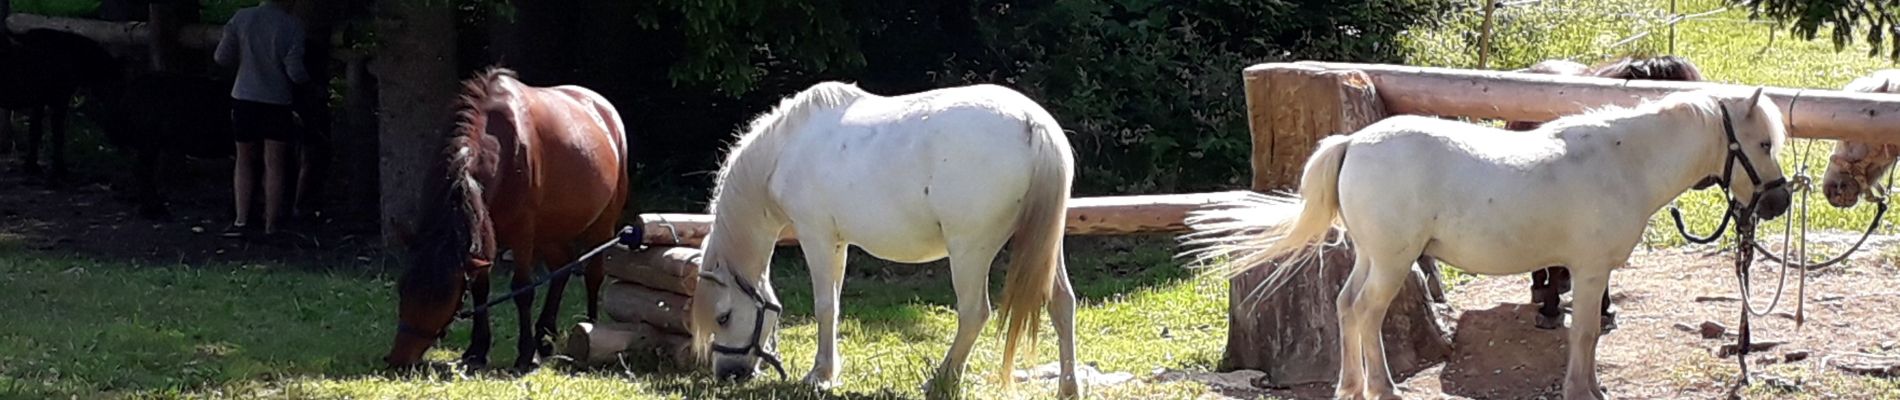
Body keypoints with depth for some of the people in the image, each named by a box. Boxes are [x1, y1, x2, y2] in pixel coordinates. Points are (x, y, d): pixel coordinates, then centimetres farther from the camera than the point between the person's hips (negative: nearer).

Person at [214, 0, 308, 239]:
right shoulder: (291, 26, -11)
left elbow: (222, 58, 0)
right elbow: (295, 71, -13)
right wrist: (308, 81, 8)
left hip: (245, 99, 2)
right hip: (278, 103, -2)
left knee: (244, 161, 15)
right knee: (274, 166, 7)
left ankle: (242, 221, 6)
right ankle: (271, 226, 9)